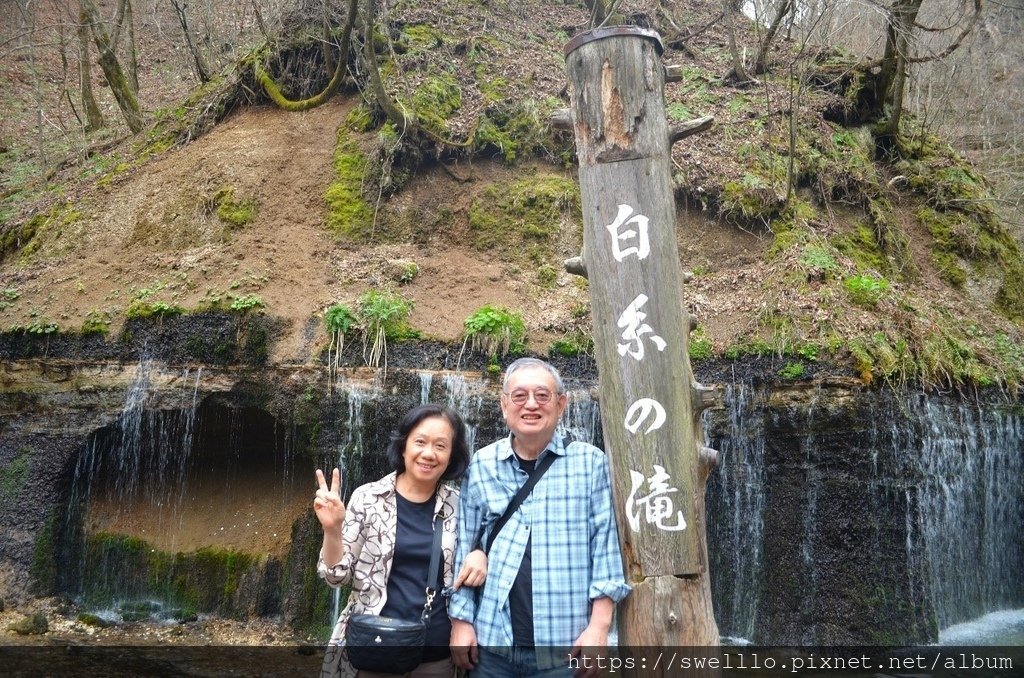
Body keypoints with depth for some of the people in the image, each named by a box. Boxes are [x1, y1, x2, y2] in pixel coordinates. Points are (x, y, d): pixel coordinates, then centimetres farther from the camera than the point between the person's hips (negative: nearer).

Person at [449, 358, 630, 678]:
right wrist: (461, 620, 4)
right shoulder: (482, 465, 3)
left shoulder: (590, 463, -2)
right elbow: (463, 547, 6)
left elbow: (606, 546, -2)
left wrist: (599, 625, -7)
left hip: (564, 648, -1)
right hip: (492, 644, 2)